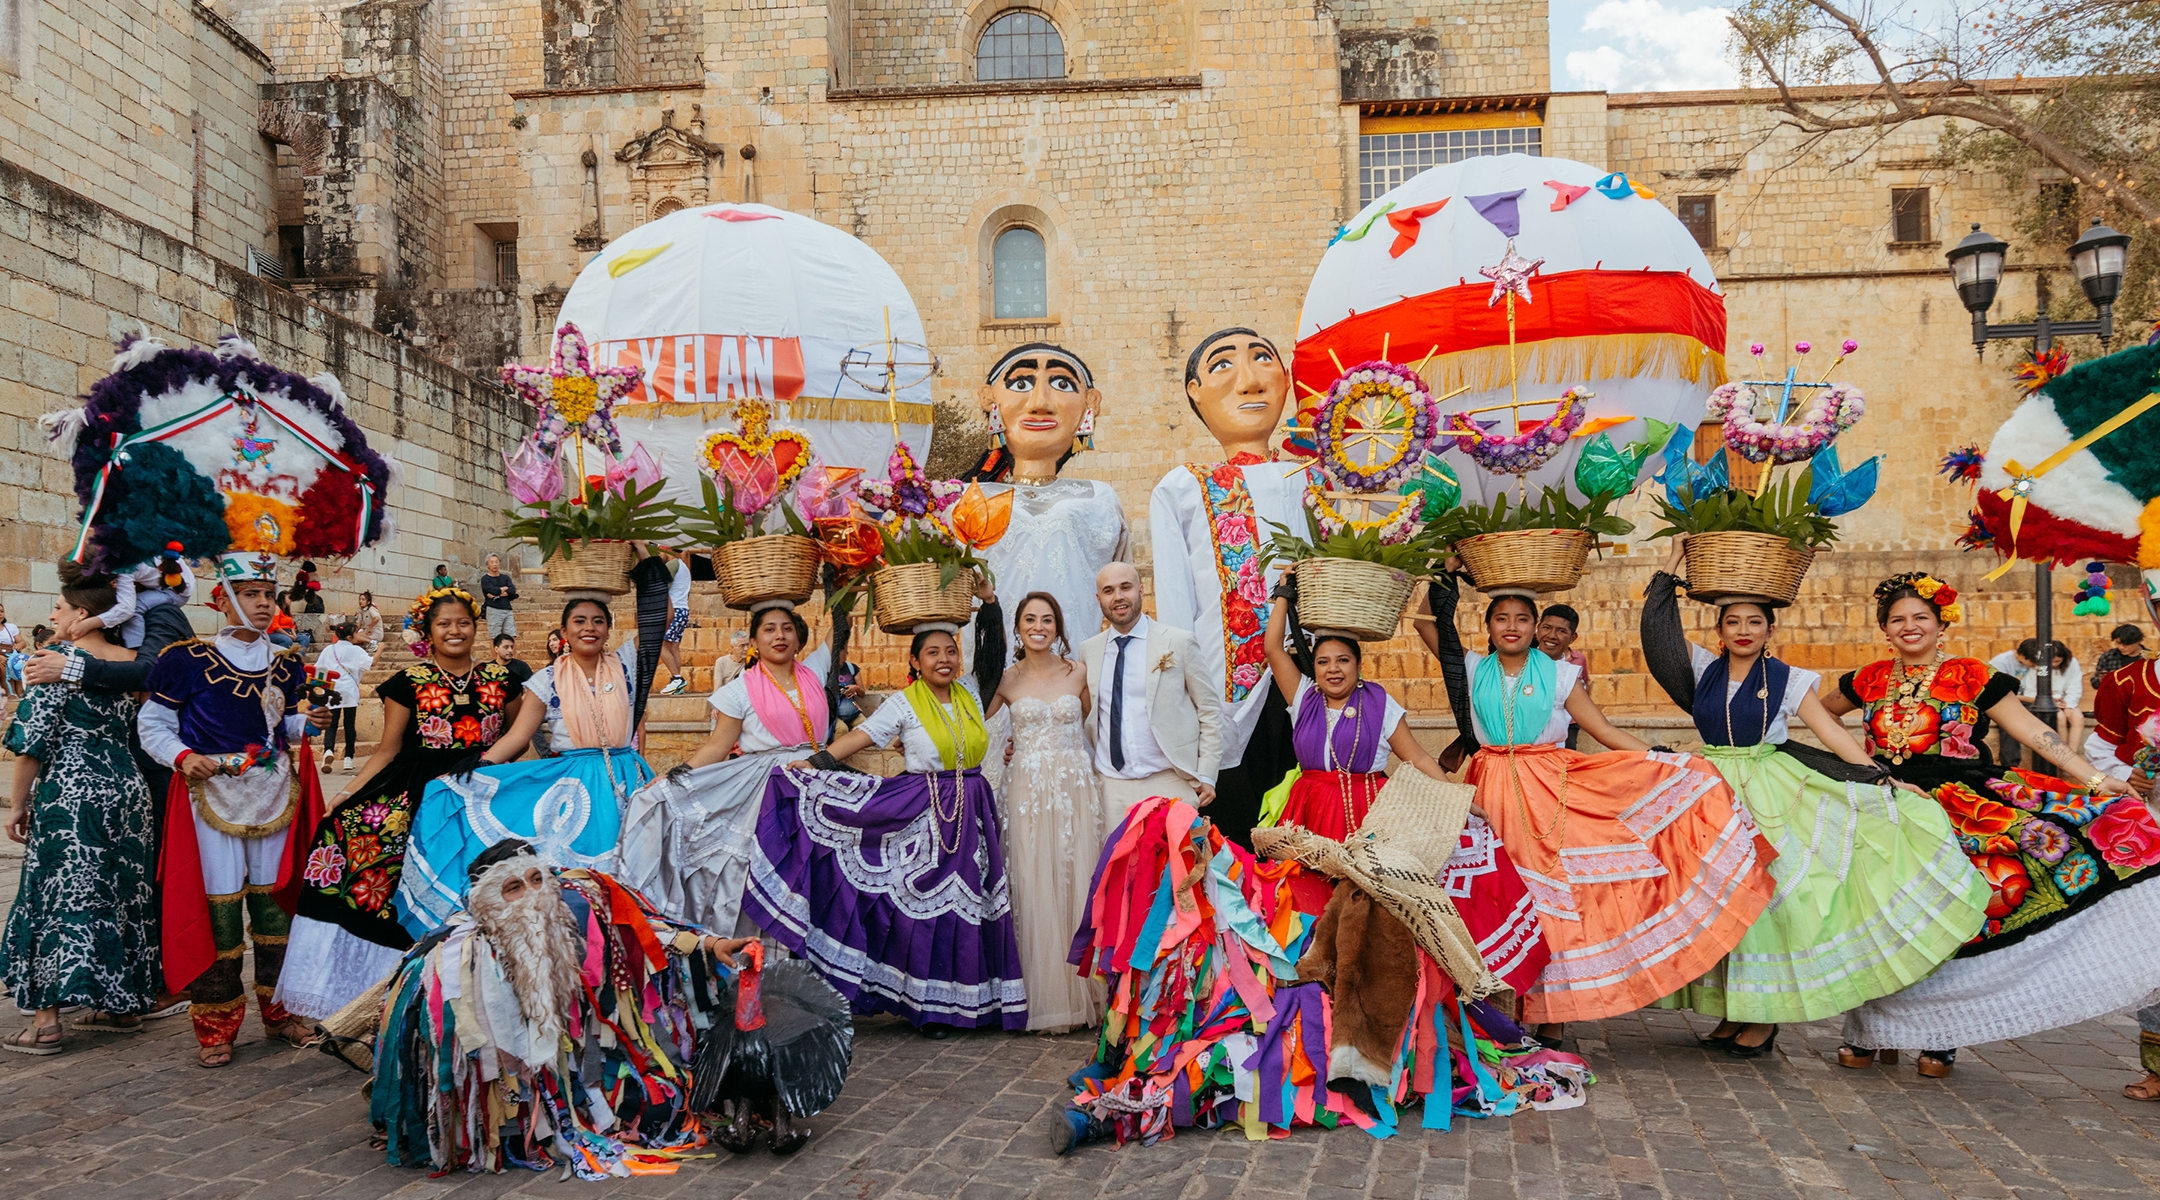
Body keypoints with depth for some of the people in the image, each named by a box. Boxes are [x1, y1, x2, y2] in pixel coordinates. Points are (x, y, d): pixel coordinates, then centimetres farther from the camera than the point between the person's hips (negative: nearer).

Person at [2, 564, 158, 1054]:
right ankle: (123, 1005, 21)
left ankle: (46, 1021, 1)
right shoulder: (133, 661, 5)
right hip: (127, 793, 6)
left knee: (58, 899, 0)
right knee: (118, 896, 14)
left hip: (68, 795, -6)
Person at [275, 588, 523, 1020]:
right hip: (419, 799, 0)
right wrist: (346, 796, -4)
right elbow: (387, 750, 4)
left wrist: (496, 759, 1)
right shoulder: (409, 684, 3)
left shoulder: (500, 680, 6)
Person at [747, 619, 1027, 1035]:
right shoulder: (904, 704, -4)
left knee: (971, 904, 4)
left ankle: (974, 1002, 13)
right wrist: (810, 763, -18)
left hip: (972, 814, 5)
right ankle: (931, 1006, 7)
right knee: (927, 906, -4)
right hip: (925, 815, -5)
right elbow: (859, 738, -11)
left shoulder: (968, 700, 10)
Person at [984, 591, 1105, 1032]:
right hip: (1027, 792, 0)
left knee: (1079, 886, 0)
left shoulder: (1078, 674, 6)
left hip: (1076, 791, 0)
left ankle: (1082, 993, 9)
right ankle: (1043, 996, 6)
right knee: (1034, 890, -2)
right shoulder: (1006, 679, 5)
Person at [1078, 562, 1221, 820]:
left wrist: (1206, 776, -3)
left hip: (1169, 782, -2)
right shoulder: (1088, 651, 9)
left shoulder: (1179, 643, 0)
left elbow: (1210, 711, 2)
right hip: (1110, 787, 2)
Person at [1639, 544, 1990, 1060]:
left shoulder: (1787, 680, 1)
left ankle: (1766, 1016, 2)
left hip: (1768, 796, -2)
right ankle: (1733, 1011, 11)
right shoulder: (1704, 669, 6)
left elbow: (1833, 734, -1)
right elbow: (1657, 621, 5)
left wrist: (1882, 779, -8)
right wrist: (1677, 562, 6)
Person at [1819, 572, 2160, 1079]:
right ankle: (1867, 1033, 10)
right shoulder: (1870, 679, 9)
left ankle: (1938, 1037, 5)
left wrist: (2094, 779, -9)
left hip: (1960, 806, -2)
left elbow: (2034, 732, -3)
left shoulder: (1972, 677, 0)